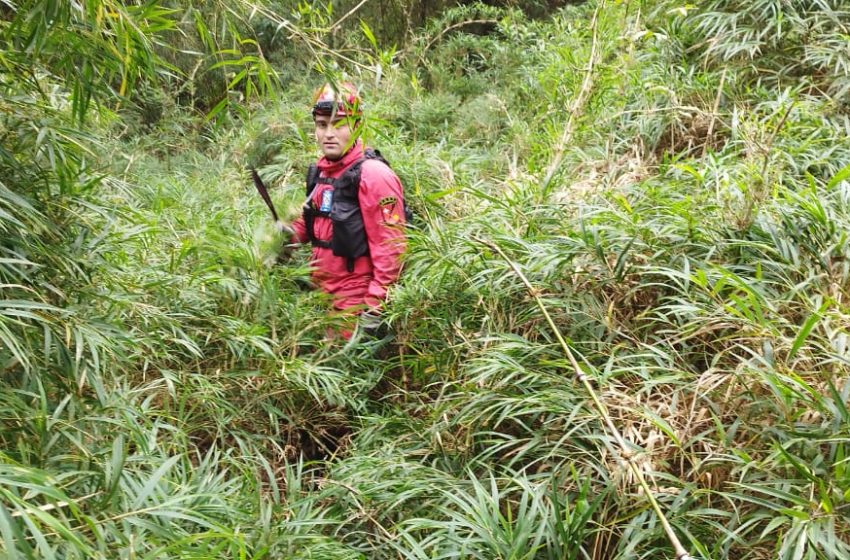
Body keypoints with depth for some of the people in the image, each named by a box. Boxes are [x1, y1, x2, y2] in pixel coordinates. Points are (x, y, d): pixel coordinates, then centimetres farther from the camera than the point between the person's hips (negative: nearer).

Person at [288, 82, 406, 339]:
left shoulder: (373, 175, -17)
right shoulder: (320, 171, 8)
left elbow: (390, 248, -20)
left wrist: (374, 308, -21)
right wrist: (289, 233, 4)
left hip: (357, 301, -8)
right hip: (322, 291, 8)